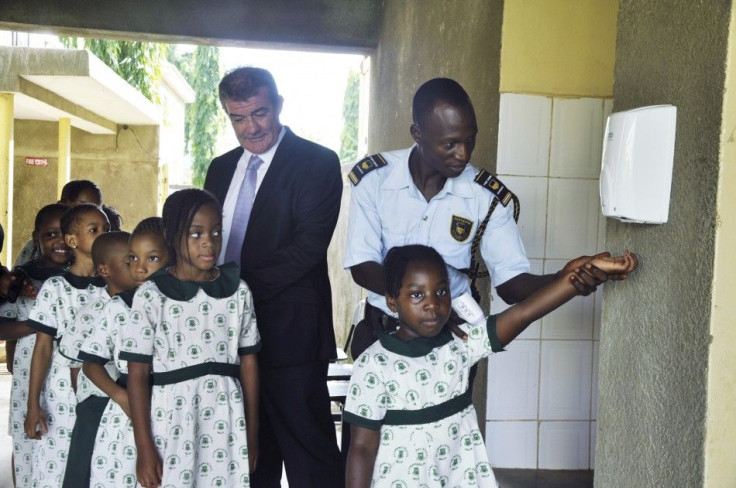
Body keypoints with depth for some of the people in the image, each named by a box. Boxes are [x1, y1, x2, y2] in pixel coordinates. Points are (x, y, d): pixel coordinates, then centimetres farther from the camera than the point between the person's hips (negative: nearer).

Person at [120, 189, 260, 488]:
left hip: (226, 423, 2)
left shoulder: (238, 291, 4)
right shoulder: (150, 296, -4)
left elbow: (248, 363, 7)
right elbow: (138, 375, -4)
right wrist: (144, 449, -5)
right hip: (172, 423, -2)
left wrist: (251, 434, 7)